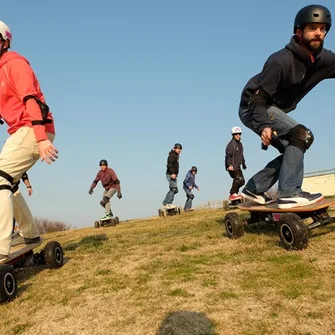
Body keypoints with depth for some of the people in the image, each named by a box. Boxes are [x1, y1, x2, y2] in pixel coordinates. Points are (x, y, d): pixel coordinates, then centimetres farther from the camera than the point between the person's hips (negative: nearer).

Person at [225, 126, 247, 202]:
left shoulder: (240, 144, 20)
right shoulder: (231, 144, -11)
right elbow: (228, 155, -21)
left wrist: (243, 163, 32)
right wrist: (229, 165, -32)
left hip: (237, 167, 10)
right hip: (232, 166, -10)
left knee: (241, 181, 10)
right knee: (238, 179, -23)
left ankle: (234, 194, 19)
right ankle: (233, 194, -22)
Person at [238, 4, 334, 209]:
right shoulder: (282, 61, -27)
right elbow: (258, 99, -28)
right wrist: (264, 125, -43)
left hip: (273, 109, 9)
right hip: (253, 108, -8)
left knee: (293, 151, 9)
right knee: (302, 135, -23)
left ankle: (254, 189, 12)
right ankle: (289, 193, -26)